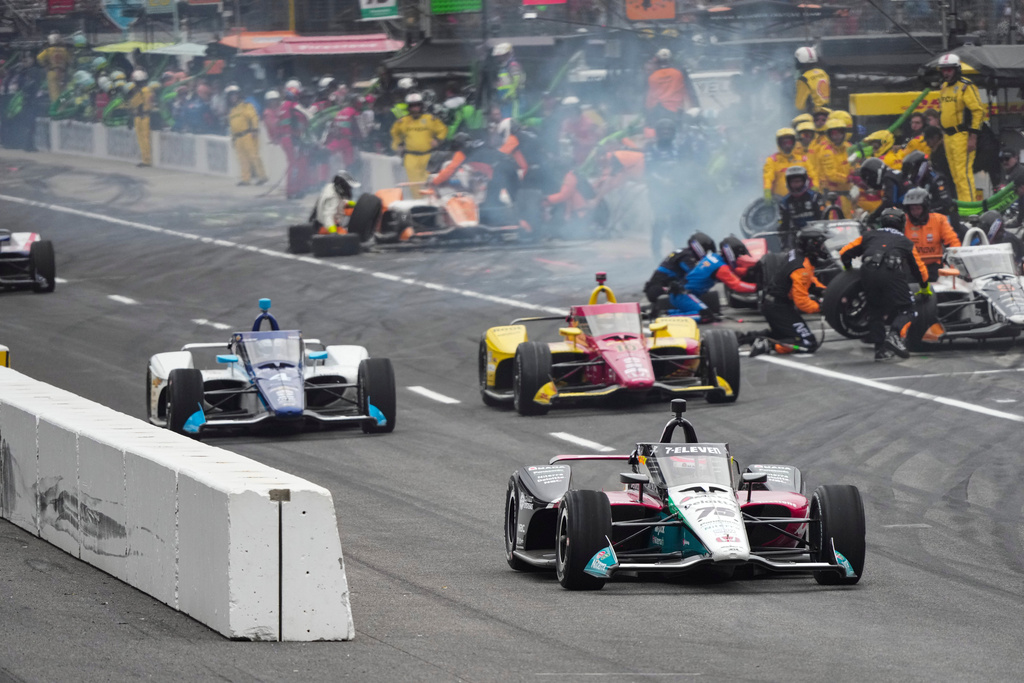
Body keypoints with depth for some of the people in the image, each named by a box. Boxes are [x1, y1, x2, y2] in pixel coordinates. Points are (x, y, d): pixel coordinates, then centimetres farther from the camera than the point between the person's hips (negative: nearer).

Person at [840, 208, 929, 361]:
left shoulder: (869, 236, 29)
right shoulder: (905, 242, 27)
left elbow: (845, 253, 26)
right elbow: (920, 268, 33)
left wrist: (848, 269, 46)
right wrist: (924, 287, 50)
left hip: (868, 273, 2)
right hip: (893, 274, -2)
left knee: (874, 310, 17)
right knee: (905, 310, 6)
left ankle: (880, 349, 9)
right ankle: (895, 335, -22)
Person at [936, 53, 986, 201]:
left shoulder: (966, 86, -10)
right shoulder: (944, 87, 16)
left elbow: (978, 111, -14)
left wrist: (973, 136, -18)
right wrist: (944, 135, 22)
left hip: (962, 135, -9)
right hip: (949, 137, 9)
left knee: (963, 172, -13)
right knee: (955, 174, 9)